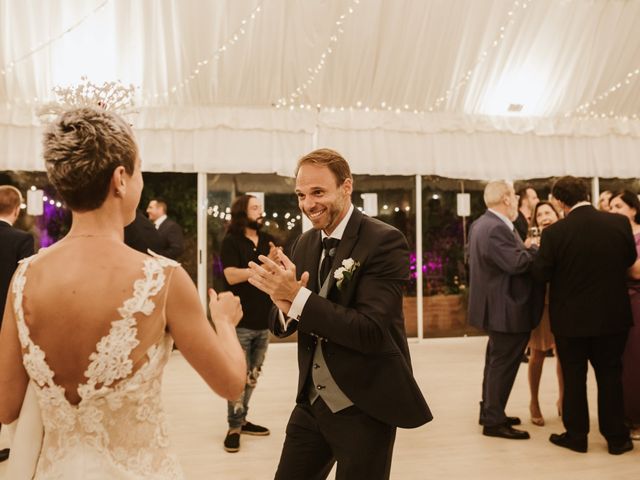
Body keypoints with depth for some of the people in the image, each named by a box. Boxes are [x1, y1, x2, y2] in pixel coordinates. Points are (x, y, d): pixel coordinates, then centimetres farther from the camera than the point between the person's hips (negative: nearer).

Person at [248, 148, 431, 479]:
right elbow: (282, 324, 5)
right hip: (311, 402, 6)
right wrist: (285, 305, -18)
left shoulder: (384, 241, -15)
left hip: (364, 408, -5)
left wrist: (298, 297, -28)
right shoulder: (304, 244, 5)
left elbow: (372, 330, -23)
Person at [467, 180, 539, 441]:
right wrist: (535, 248, -13)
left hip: (495, 305, 11)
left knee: (496, 361, 20)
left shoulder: (481, 224, 10)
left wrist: (524, 248, 11)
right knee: (503, 364, -1)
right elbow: (517, 263, -29)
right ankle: (494, 421, 7)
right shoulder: (497, 229, -24)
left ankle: (489, 411, 31)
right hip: (507, 309, -11)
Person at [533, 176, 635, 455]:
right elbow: (630, 259, 7)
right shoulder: (620, 223, -9)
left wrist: (538, 251, 7)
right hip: (612, 315, 2)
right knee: (610, 375, 15)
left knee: (574, 377, 12)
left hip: (570, 318, -2)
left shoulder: (554, 233, -18)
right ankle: (616, 437, 23)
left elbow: (541, 275, -10)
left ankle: (576, 435, 21)